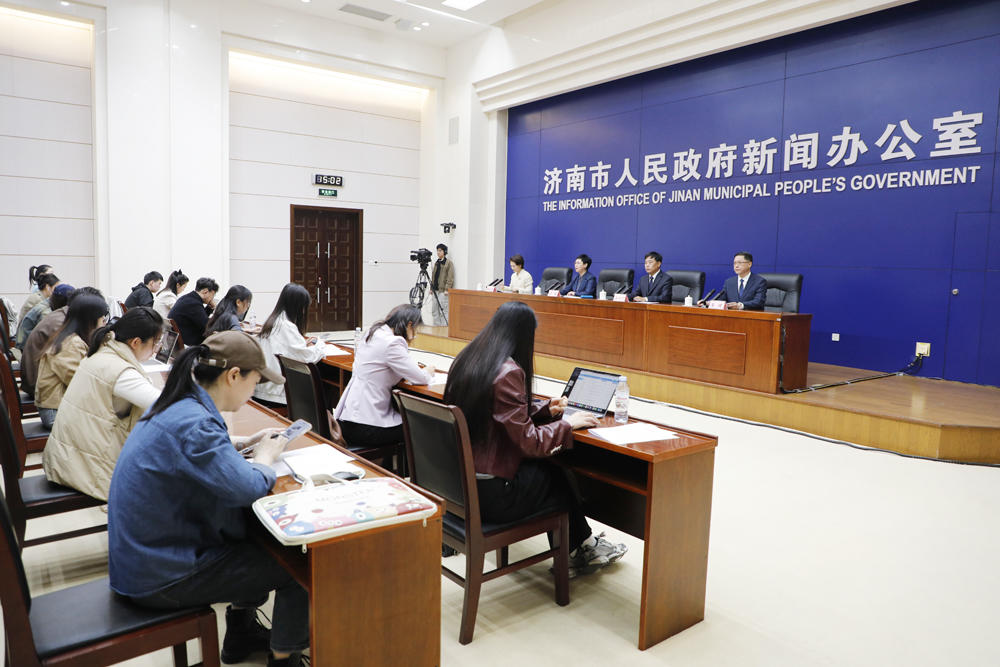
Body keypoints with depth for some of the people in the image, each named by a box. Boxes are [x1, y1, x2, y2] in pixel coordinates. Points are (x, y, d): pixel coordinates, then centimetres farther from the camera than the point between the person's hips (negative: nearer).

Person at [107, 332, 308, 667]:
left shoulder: (176, 405, 2)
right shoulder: (193, 423, -28)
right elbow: (246, 488, -32)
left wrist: (246, 442, 11)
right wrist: (265, 455, -11)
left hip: (139, 556, 10)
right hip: (157, 579, -10)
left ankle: (241, 632, 33)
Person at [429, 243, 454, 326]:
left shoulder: (449, 263, -4)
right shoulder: (436, 263, 17)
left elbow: (450, 277, -11)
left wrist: (447, 289, -17)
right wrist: (431, 288, 15)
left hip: (443, 290, -8)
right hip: (435, 290, 8)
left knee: (443, 310, -9)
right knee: (434, 311, 8)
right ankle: (436, 327, 15)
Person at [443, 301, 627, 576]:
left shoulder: (463, 361, 4)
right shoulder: (508, 372, -21)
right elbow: (528, 441, -19)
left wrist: (545, 409, 11)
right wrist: (568, 423, -5)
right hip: (487, 494, -8)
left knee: (548, 468, 18)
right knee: (556, 476, 14)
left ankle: (578, 550, 29)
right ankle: (584, 548, 37)